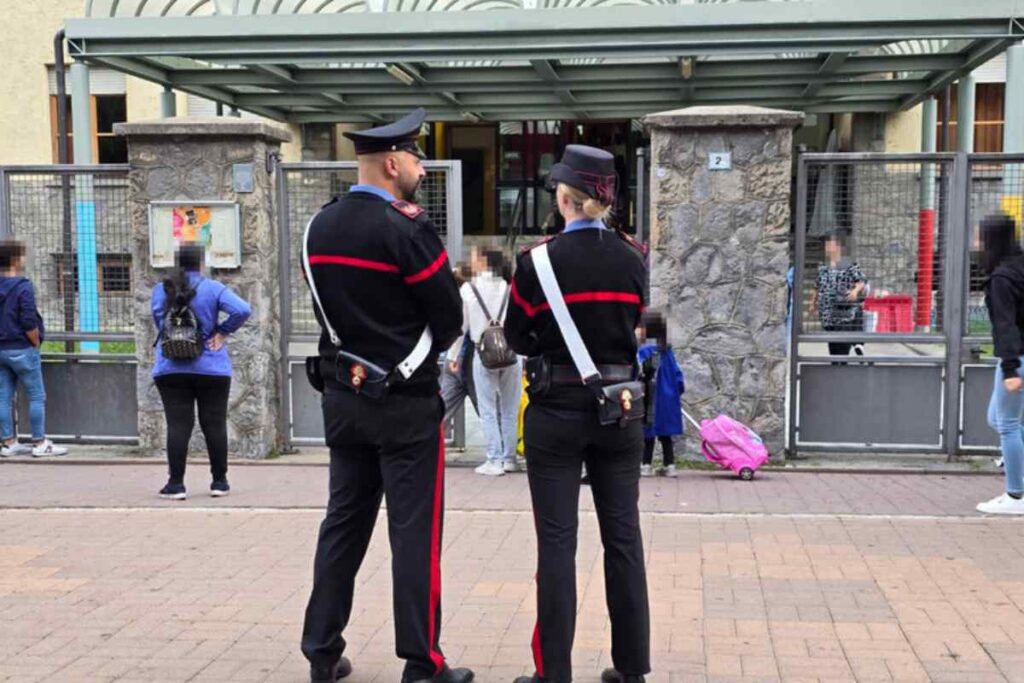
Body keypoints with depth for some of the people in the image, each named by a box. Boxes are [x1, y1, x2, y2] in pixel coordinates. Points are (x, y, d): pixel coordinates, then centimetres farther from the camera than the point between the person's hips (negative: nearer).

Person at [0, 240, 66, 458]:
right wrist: (36, 343, -5)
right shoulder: (23, 287, -15)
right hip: (22, 349, -7)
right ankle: (40, 444, 3)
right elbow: (29, 323, -19)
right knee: (37, 396, 1)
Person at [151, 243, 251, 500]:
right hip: (211, 369, -1)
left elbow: (159, 322, 5)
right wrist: (222, 332, -4)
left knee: (178, 425, 1)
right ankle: (219, 482, 12)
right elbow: (242, 310, -15)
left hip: (170, 369, 1)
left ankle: (176, 484, 0)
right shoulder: (213, 288, -3)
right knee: (214, 424, 6)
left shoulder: (161, 290, 5)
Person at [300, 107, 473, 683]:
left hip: (343, 395, 7)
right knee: (415, 532, 0)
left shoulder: (320, 227, 7)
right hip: (406, 401, -7)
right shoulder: (407, 229, -15)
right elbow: (450, 318, -9)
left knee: (343, 523, 14)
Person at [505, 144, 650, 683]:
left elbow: (517, 338, -1)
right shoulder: (633, 258, 0)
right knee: (623, 538, 11)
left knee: (557, 541, 3)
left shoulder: (539, 259, -11)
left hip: (557, 409, -3)